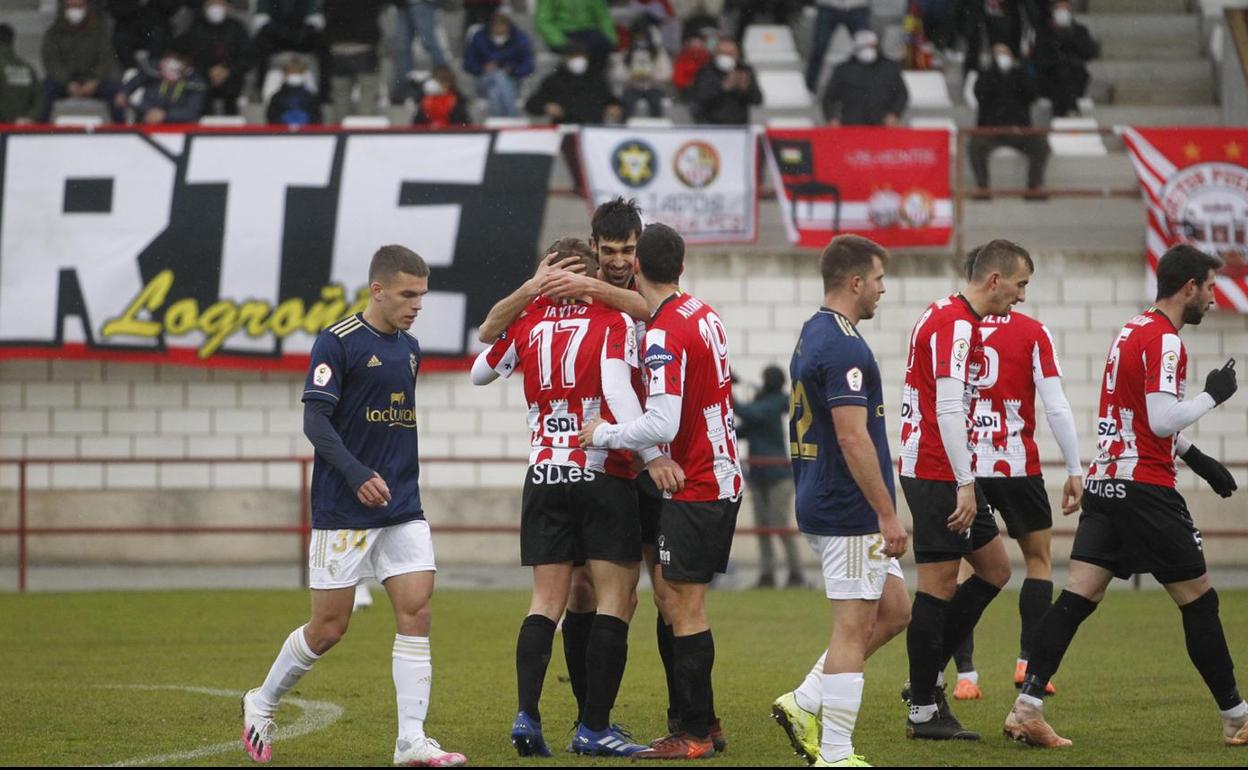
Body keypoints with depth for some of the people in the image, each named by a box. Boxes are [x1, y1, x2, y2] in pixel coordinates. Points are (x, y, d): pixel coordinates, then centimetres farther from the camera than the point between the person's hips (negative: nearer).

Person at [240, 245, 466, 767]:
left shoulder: (409, 348, 13)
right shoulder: (338, 342, -10)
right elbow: (315, 419, -16)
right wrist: (357, 474, -26)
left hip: (403, 509, 6)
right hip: (343, 510, -6)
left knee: (417, 613, -6)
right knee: (329, 627, 0)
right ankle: (262, 704, 23)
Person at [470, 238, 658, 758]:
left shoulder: (527, 321, 5)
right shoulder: (614, 321, -6)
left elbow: (480, 373, 19)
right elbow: (617, 389, -19)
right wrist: (653, 456, -20)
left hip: (545, 477, 4)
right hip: (602, 476, -4)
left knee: (547, 601, 8)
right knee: (616, 599, 1)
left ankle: (527, 714, -7)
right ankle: (593, 727, -4)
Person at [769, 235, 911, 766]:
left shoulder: (813, 335, 14)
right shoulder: (844, 347, -18)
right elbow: (853, 437, -23)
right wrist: (888, 515, -20)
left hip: (822, 503, 10)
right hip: (849, 515, -10)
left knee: (893, 611, 15)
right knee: (852, 630, -5)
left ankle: (804, 704, 13)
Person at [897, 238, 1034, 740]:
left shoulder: (952, 318, 15)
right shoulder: (955, 324, -16)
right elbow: (948, 408, -23)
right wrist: (965, 485, -23)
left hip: (947, 473, 10)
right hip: (936, 473, -10)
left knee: (994, 569, 13)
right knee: (938, 586, -5)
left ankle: (928, 676, 17)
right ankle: (923, 710, 0)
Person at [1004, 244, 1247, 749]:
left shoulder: (1134, 331, 17)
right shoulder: (1164, 339, -13)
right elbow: (1163, 420, -20)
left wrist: (1196, 458, 29)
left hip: (1105, 482, 9)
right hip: (1145, 489, -8)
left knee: (1078, 596, 0)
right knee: (1198, 598, 2)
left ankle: (1026, 708, -11)